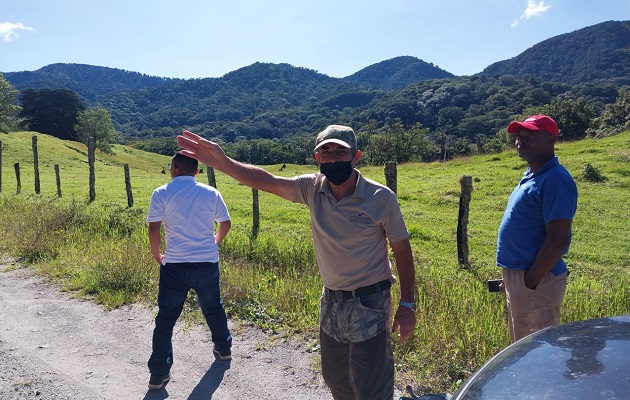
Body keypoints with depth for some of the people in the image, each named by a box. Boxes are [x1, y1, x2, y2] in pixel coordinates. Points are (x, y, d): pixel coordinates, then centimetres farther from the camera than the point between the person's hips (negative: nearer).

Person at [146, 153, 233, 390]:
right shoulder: (211, 193, 2)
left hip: (175, 265, -2)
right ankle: (224, 348, 41)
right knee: (213, 309, 24)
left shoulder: (162, 193, -5)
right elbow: (226, 224, 8)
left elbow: (154, 229, -9)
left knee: (166, 319, 9)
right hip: (208, 264, 3)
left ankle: (159, 374, 13)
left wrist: (156, 254, 9)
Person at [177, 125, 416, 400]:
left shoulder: (381, 198, -16)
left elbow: (402, 251, -9)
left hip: (370, 304, -5)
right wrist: (222, 162, -33)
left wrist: (407, 305, -9)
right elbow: (265, 181, -18)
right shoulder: (313, 188, -7)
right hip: (331, 301, 5)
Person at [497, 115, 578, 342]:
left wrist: (530, 281, -21)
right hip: (517, 275, 10)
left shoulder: (555, 180, -18)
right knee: (521, 345, 22)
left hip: (536, 281, -10)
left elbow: (558, 240, -23)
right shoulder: (530, 176, 13)